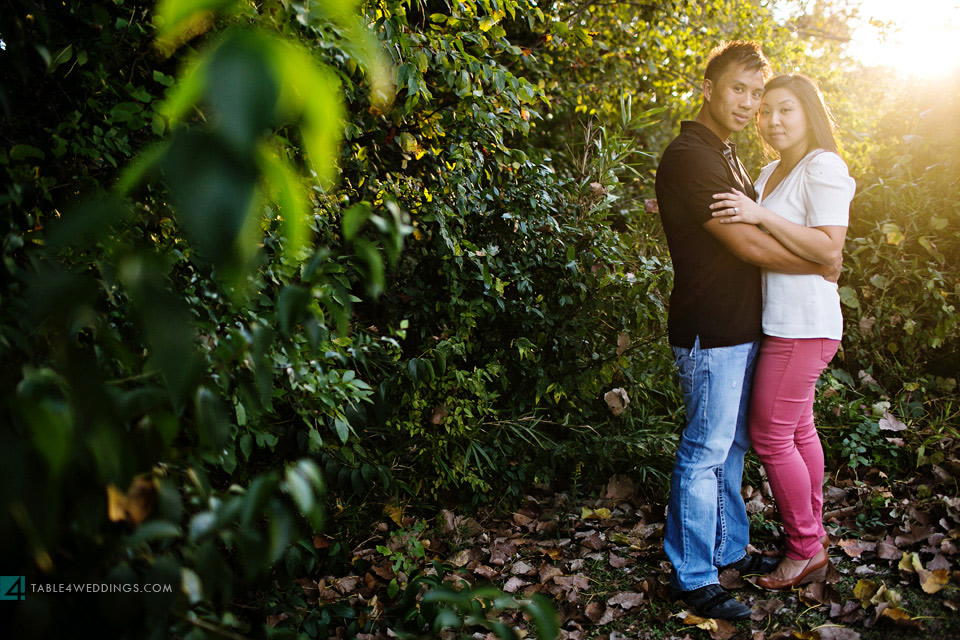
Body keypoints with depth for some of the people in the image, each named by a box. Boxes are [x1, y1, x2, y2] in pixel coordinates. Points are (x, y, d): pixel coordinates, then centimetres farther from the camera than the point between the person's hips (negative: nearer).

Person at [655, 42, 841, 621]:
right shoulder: (689, 156, -16)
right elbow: (749, 245, -20)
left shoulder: (726, 155, 16)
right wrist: (821, 266, -7)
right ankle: (693, 577, 9)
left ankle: (729, 549, 32)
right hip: (711, 332, -10)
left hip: (741, 328, 10)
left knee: (733, 445, 17)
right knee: (706, 451, -2)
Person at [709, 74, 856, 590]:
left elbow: (829, 248, -20)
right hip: (781, 321, 9)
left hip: (803, 325, -9)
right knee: (797, 430, 15)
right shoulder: (771, 172, 16)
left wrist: (760, 215, -25)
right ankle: (812, 534, 29)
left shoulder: (823, 167, -10)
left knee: (770, 435, -4)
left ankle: (805, 549, 11)